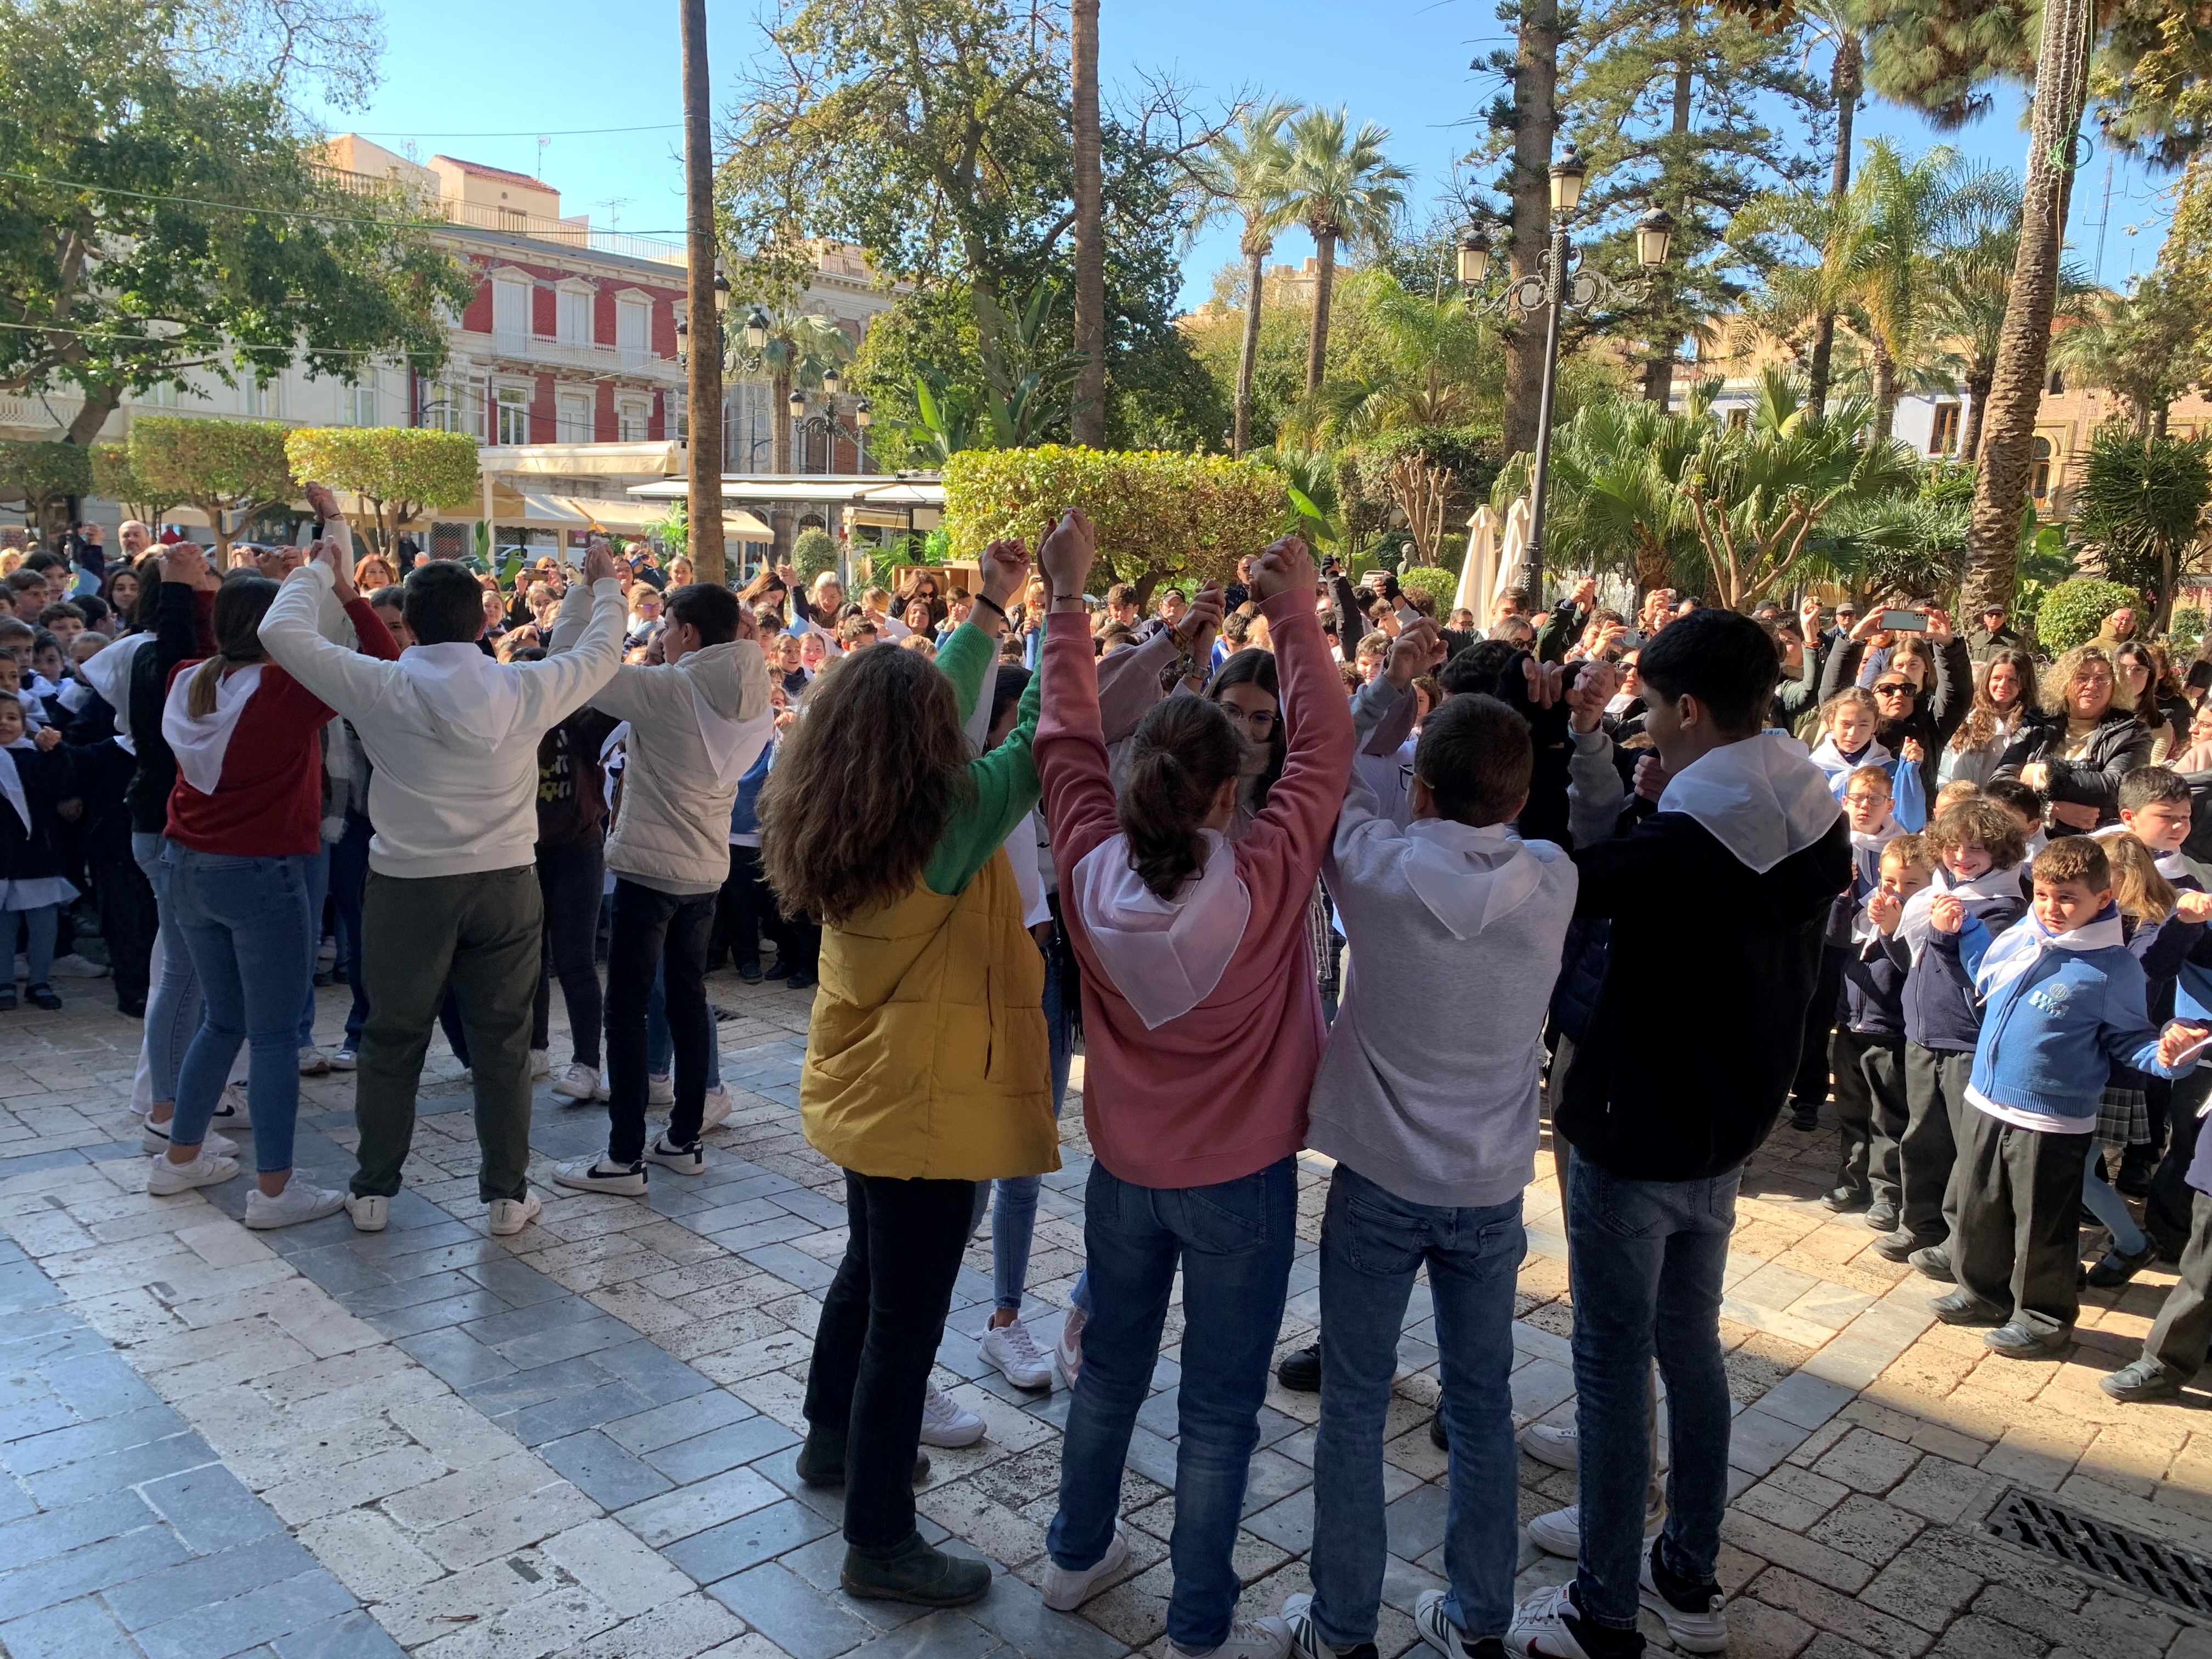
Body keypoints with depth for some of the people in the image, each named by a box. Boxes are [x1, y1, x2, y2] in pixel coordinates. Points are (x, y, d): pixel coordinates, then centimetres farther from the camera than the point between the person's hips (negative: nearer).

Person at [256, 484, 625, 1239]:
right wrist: (605, 586, 27)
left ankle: (374, 1191, 25)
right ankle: (507, 1194, 18)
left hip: (408, 885, 0)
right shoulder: (524, 689, -7)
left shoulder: (381, 689, -10)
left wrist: (324, 553, 11)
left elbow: (281, 630, -3)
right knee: (502, 1043, 10)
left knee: (393, 1041, 14)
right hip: (505, 883, 1)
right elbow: (601, 652, 9)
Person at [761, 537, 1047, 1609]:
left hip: (861, 1093, 9)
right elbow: (1038, 735, -18)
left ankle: (833, 1441, 47)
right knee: (908, 1317, 3)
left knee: (869, 1274, 27)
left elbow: (936, 702, 10)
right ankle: (879, 1543, 17)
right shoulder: (943, 823, -24)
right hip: (926, 1107, -9)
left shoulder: (833, 821, -2)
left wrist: (991, 608, 14)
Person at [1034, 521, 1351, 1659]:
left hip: (1124, 1170, 4)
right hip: (1240, 1181, -4)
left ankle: (1077, 1556, 43)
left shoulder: (1090, 870, -17)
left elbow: (1066, 738, -5)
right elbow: (1323, 748, -15)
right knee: (1220, 1407, 12)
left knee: (1112, 1366, 24)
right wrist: (1298, 615, -6)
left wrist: (1068, 599, 2)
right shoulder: (1265, 882, -26)